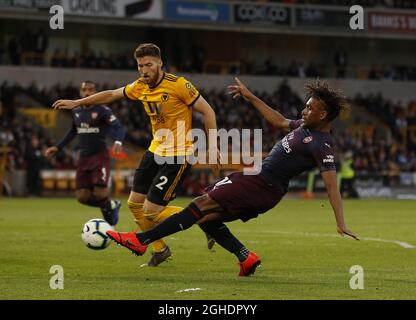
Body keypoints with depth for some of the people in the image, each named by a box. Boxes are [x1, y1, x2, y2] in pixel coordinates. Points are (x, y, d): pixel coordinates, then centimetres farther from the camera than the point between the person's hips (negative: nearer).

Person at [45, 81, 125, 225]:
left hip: (100, 156, -5)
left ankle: (110, 206, 19)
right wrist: (58, 147, 23)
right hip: (84, 158, 5)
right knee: (82, 196, -4)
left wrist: (118, 142, -37)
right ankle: (110, 205, 24)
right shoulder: (76, 112, 10)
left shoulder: (102, 110, -8)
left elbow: (119, 128, -17)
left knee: (100, 193, -19)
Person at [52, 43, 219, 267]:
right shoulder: (140, 87, 4)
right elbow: (111, 95, 18)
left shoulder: (177, 84, -16)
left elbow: (207, 110, -11)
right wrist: (76, 103, 19)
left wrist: (212, 145, -16)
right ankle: (160, 250, 24)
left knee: (151, 211, -12)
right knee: (135, 203, 8)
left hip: (177, 156, -8)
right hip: (156, 151, 8)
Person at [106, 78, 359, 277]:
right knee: (206, 217, 7)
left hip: (262, 187, -10)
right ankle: (247, 259, 9)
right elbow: (279, 121, 30)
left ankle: (141, 240, -15)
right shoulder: (305, 127, 12)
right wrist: (251, 97, 29)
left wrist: (341, 222, -29)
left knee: (201, 206, -14)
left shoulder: (322, 146, -17)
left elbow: (332, 184, -23)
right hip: (257, 179, 10)